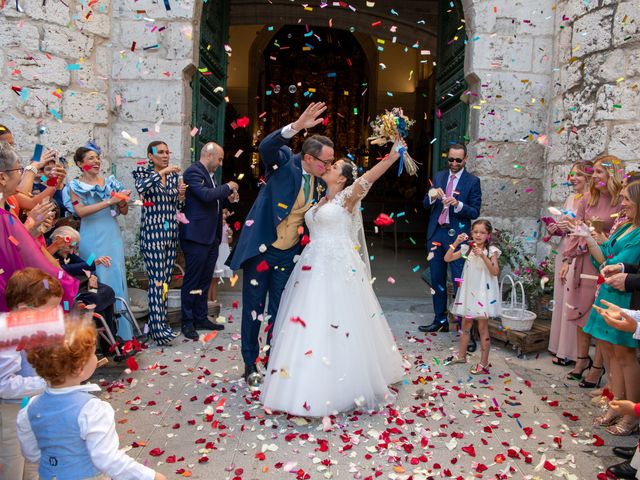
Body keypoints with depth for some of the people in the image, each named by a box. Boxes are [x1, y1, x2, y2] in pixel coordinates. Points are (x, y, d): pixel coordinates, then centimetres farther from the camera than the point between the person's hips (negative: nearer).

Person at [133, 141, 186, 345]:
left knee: (166, 279, 7)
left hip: (171, 233, 6)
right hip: (152, 232, -6)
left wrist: (181, 195, -3)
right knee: (157, 280, -10)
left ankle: (158, 321, 16)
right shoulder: (144, 173, 0)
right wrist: (162, 172, -24)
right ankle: (158, 328, -10)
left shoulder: (174, 175, 14)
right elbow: (140, 187, -24)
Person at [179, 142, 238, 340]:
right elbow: (206, 195, -26)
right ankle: (187, 322, 10)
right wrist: (227, 187, -12)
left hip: (211, 237, 9)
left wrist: (228, 199, 7)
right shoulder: (193, 172, -11)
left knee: (204, 281, 15)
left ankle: (201, 319, 25)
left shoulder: (209, 175, 18)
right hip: (197, 236, -9)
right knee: (192, 281, 0)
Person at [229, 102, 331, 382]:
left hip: (288, 255, 4)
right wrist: (297, 126, -46)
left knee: (280, 312, 12)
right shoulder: (284, 163, -11)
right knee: (253, 309, 6)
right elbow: (266, 147, -33)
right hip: (260, 250, -4)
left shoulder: (320, 183, 2)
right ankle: (250, 364, 22)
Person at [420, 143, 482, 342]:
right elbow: (426, 204, 7)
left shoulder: (472, 181, -1)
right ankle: (440, 321, 26)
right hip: (436, 234, 5)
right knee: (437, 280, 13)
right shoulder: (439, 177, 12)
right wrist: (432, 195, -14)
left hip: (457, 236, -5)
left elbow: (475, 212, -5)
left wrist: (457, 204, -22)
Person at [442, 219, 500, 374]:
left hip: (483, 293, -4)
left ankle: (484, 363, 9)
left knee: (482, 328, 0)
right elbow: (447, 258, -1)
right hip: (468, 291, 5)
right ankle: (461, 355, 30)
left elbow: (495, 272, -17)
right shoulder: (467, 249, 5)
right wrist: (456, 242, -10)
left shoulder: (491, 251, -6)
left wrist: (483, 256, -27)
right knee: (465, 325, 16)